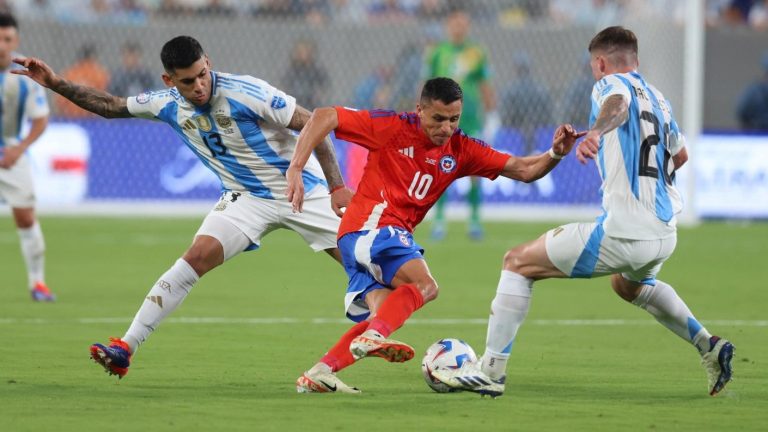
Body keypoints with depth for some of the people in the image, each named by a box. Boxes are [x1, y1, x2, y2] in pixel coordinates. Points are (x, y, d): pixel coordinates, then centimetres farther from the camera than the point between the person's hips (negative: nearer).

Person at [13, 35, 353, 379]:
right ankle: (126, 347, -18)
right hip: (244, 197, 2)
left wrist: (337, 186, -20)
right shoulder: (169, 105, -6)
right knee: (198, 256, -18)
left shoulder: (246, 92, -22)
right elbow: (110, 106, 8)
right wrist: (56, 84, -1)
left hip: (301, 191, -2)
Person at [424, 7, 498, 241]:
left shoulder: (477, 53, 7)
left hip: (471, 119, 1)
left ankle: (474, 219, 6)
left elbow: (485, 88, 11)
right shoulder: (436, 53, 4)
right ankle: (439, 219, 0)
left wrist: (492, 115, 6)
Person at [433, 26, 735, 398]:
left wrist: (596, 131, -51)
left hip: (624, 232, -8)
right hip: (666, 233, 8)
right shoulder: (657, 97, 19)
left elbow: (618, 103, -30)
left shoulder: (611, 83, -3)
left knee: (518, 262, 2)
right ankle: (709, 348, 31)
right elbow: (680, 155, 36)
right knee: (629, 285, 41)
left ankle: (491, 370, -4)